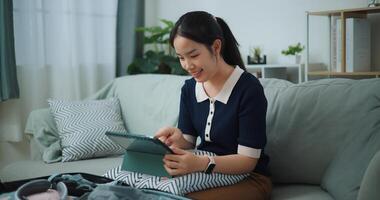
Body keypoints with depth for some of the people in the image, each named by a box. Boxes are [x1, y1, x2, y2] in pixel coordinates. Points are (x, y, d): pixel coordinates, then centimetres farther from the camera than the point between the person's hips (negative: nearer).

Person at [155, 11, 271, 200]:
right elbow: (189, 143, 6)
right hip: (202, 171, 5)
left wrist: (202, 163, -34)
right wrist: (177, 139, -19)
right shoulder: (189, 88, 4)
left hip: (246, 177, -5)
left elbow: (248, 160, -17)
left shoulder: (249, 89, -17)